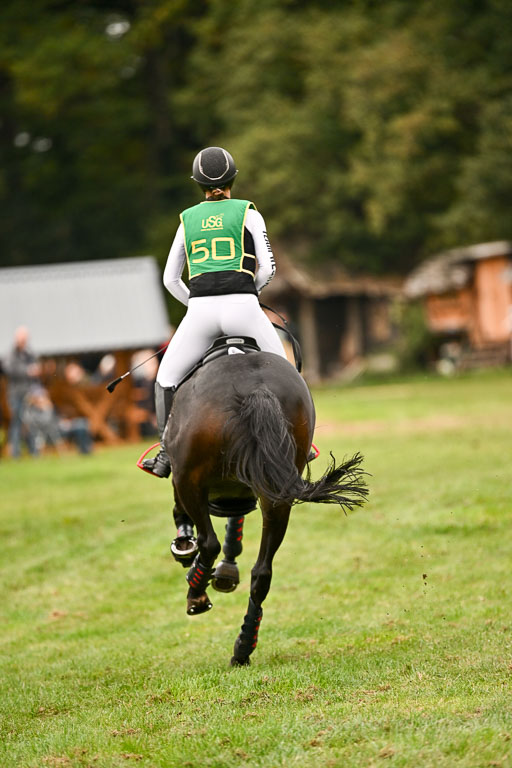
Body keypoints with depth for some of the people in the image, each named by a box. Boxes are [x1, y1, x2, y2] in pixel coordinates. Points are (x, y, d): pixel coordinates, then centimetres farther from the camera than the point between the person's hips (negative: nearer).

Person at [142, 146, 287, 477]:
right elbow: (267, 268, 5)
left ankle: (167, 453, 4)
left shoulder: (188, 219, 17)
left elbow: (171, 279, 19)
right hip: (243, 309, -1)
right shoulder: (248, 213, 10)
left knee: (167, 379, 15)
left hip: (201, 312, 1)